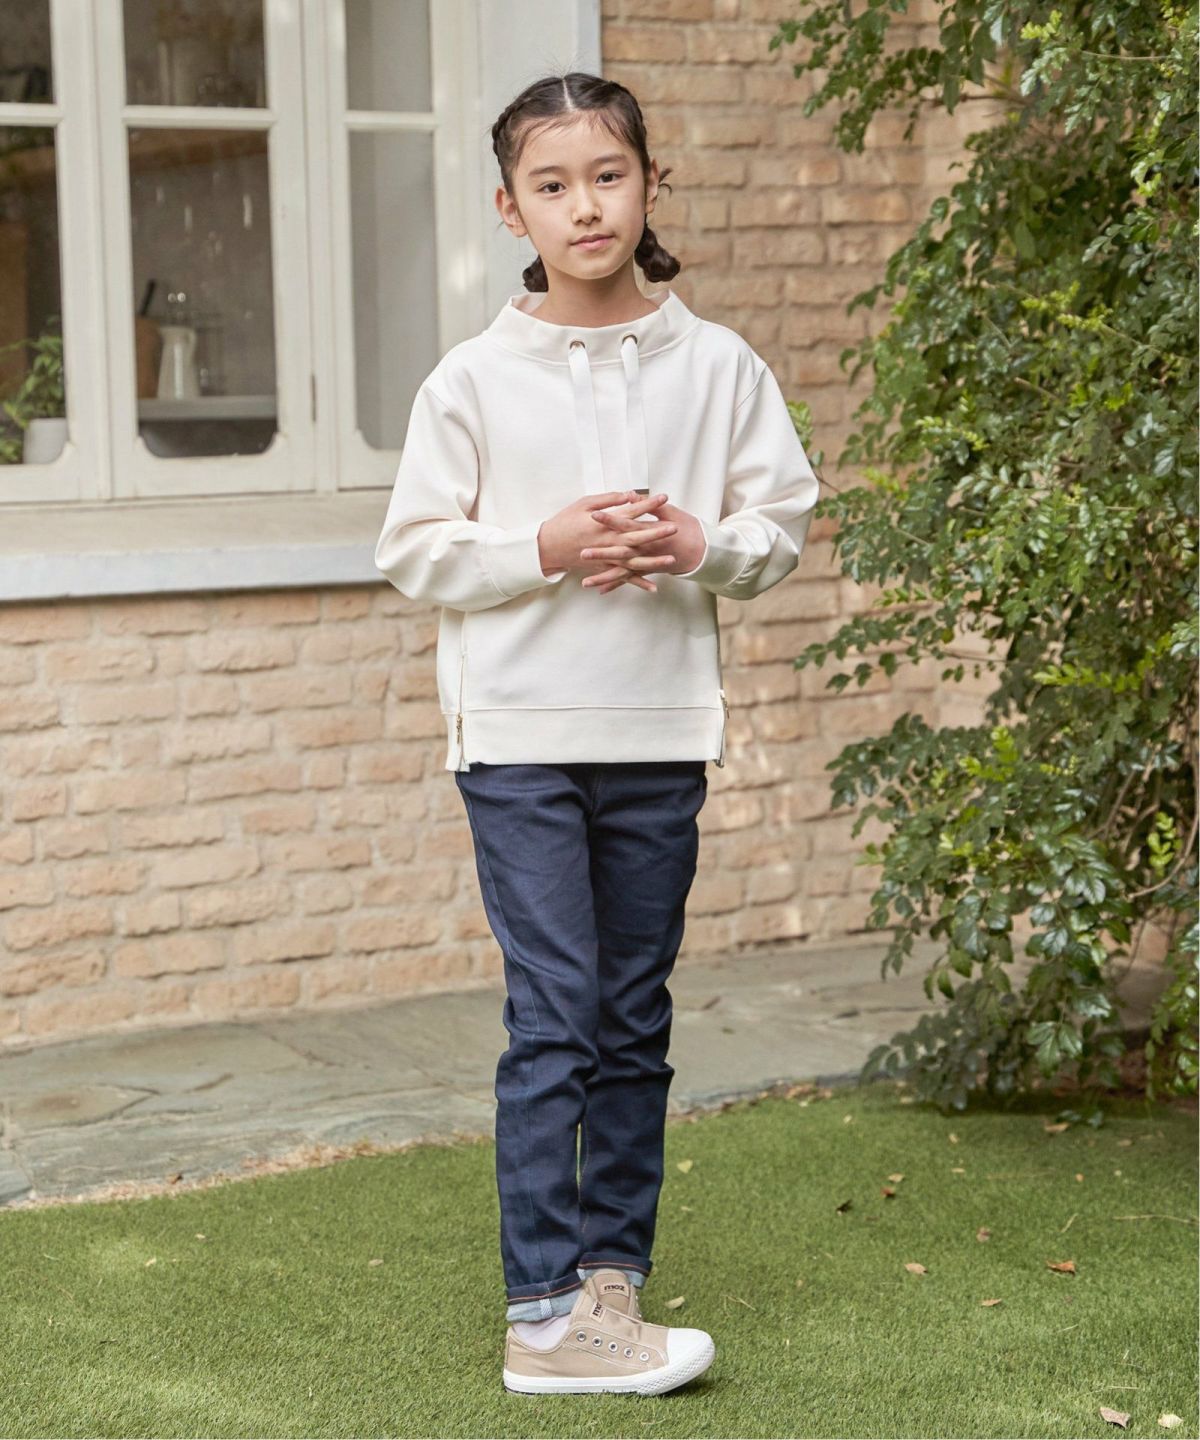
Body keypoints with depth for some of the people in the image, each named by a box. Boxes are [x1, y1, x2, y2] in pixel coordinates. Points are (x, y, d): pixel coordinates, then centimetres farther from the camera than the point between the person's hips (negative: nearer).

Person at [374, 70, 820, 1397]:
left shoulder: (717, 366, 4)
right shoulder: (473, 378, -2)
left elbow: (782, 520, 8)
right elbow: (416, 552, 0)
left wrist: (699, 546, -12)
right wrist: (544, 550, -14)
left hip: (660, 736, 3)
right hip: (518, 734, -3)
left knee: (635, 1024, 10)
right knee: (553, 1016, -7)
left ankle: (612, 1273, 23)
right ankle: (544, 1315, -3)